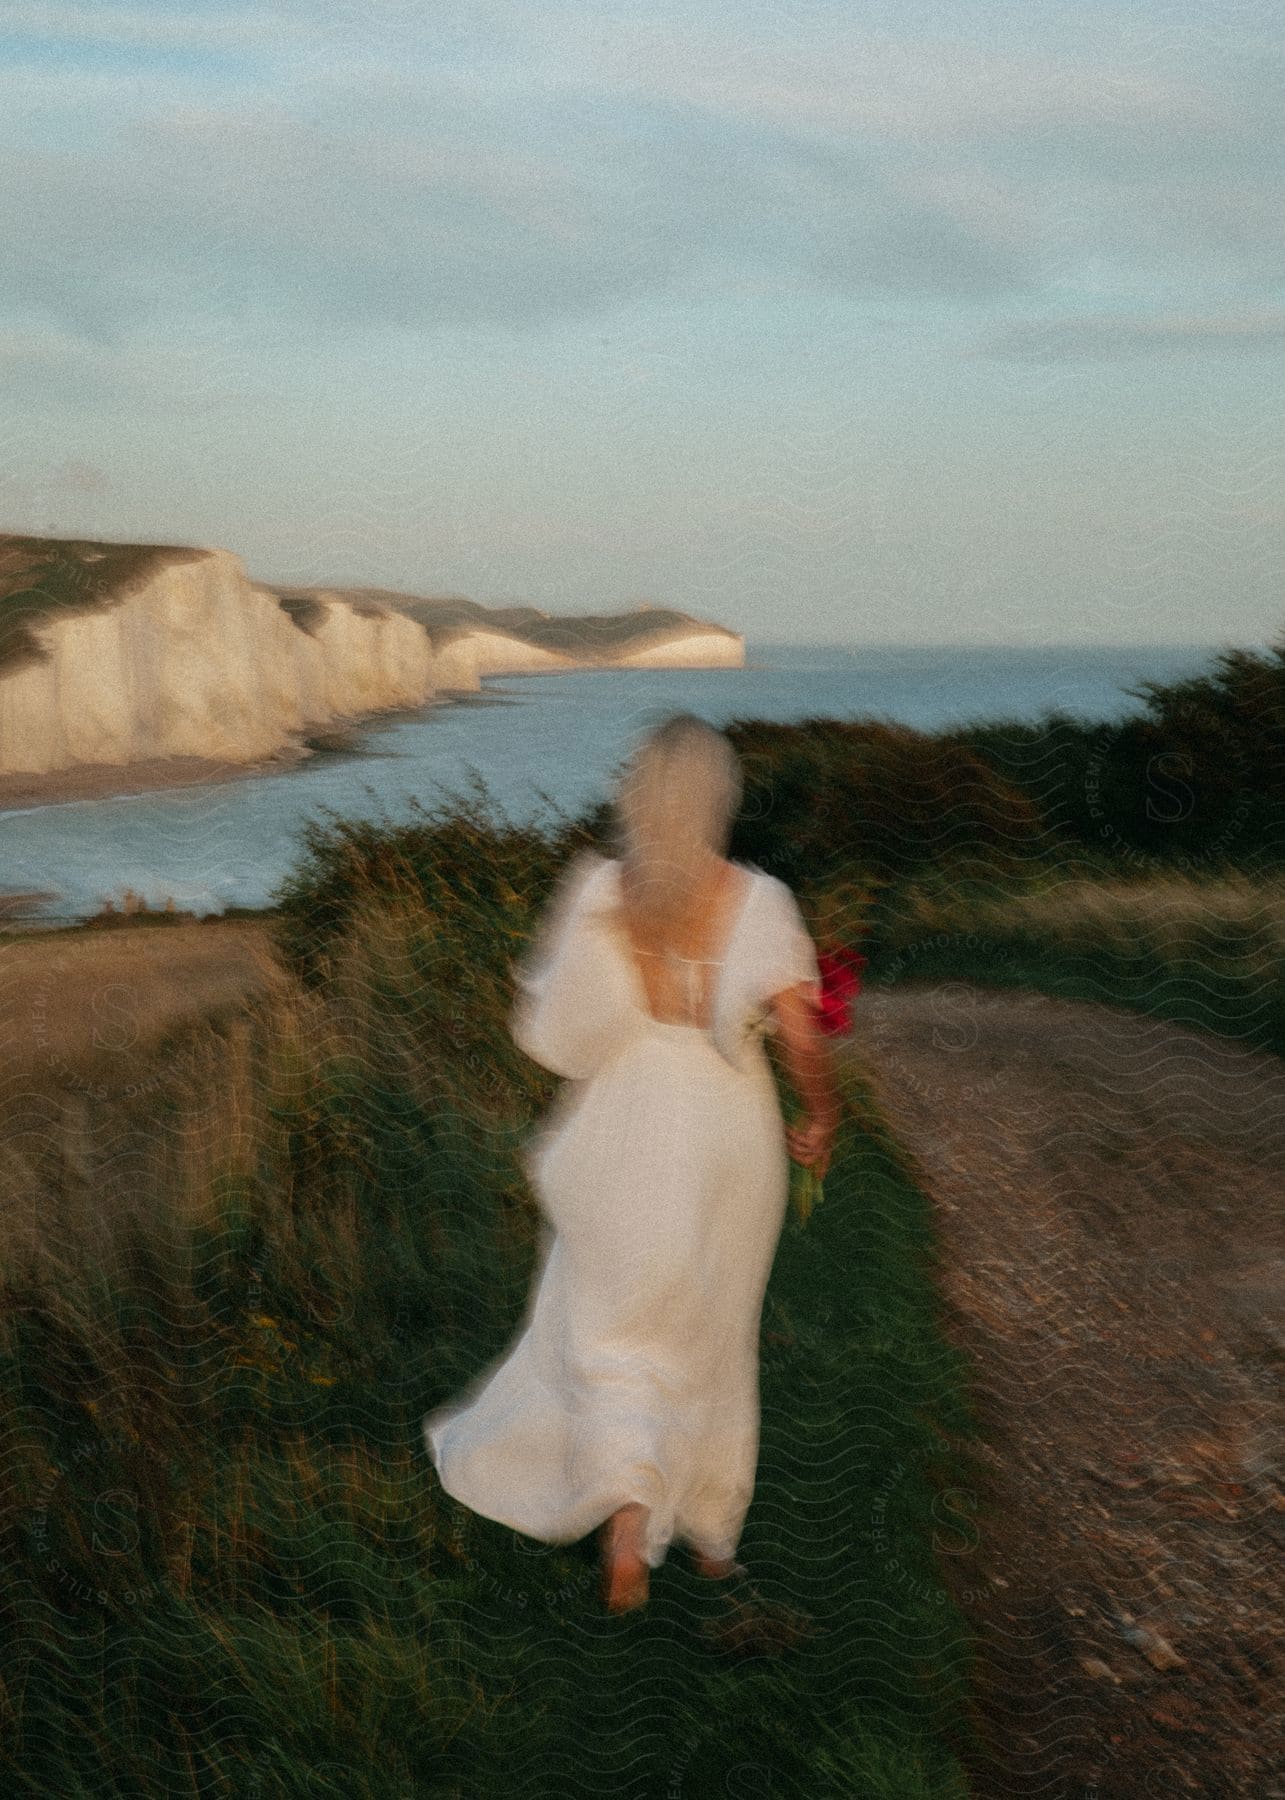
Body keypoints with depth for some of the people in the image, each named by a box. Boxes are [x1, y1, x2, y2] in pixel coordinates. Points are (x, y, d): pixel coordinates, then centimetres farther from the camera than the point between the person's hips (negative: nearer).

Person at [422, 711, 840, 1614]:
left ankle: (628, 1517, -8)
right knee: (711, 1335, 19)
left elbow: (552, 1029, -10)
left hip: (624, 1131, 0)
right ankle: (712, 1533, 32)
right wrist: (821, 1118, 2)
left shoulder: (596, 891, -11)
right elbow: (804, 1040, -16)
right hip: (727, 1136, 1)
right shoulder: (757, 901, -13)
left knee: (615, 1334, 13)